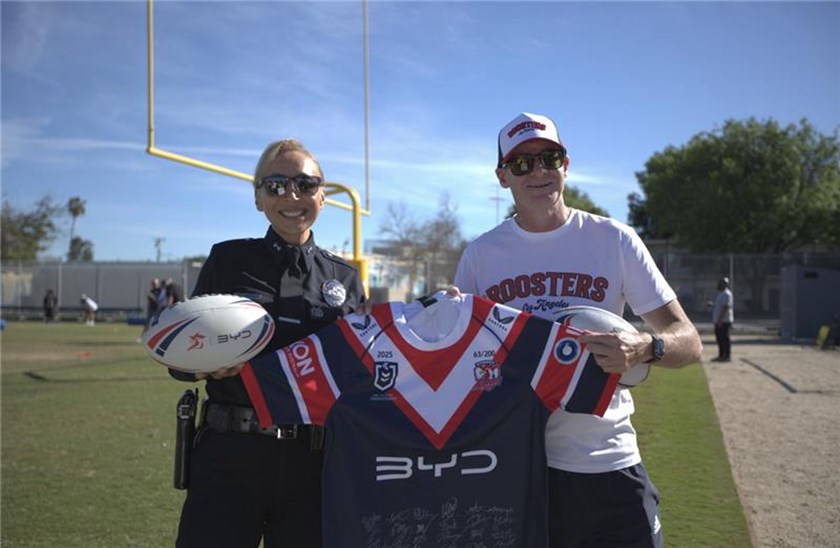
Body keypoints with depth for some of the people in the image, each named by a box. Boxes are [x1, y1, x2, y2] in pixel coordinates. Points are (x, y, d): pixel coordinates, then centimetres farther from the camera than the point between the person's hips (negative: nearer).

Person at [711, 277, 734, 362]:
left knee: (724, 339, -8)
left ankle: (727, 356, -5)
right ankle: (721, 355, 20)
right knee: (719, 339, 13)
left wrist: (720, 319, -25)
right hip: (718, 321, 11)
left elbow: (726, 308, -22)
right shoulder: (720, 293, 19)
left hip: (724, 321, -11)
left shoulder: (726, 294, -14)